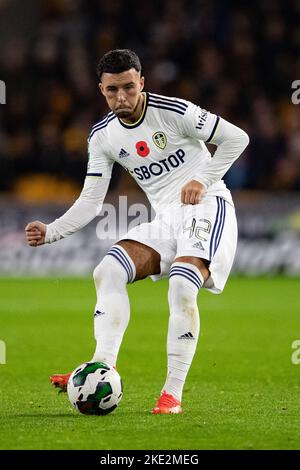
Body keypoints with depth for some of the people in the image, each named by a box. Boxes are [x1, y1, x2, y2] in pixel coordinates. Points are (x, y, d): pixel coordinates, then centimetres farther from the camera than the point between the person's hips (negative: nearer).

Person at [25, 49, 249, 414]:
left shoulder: (173, 111, -14)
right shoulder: (103, 135, 3)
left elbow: (236, 138, -5)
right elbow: (90, 201, 5)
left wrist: (202, 180, -13)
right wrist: (51, 232, -10)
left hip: (207, 206, -6)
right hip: (165, 219, 6)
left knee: (182, 288, -28)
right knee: (108, 271, -15)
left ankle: (172, 394, -22)